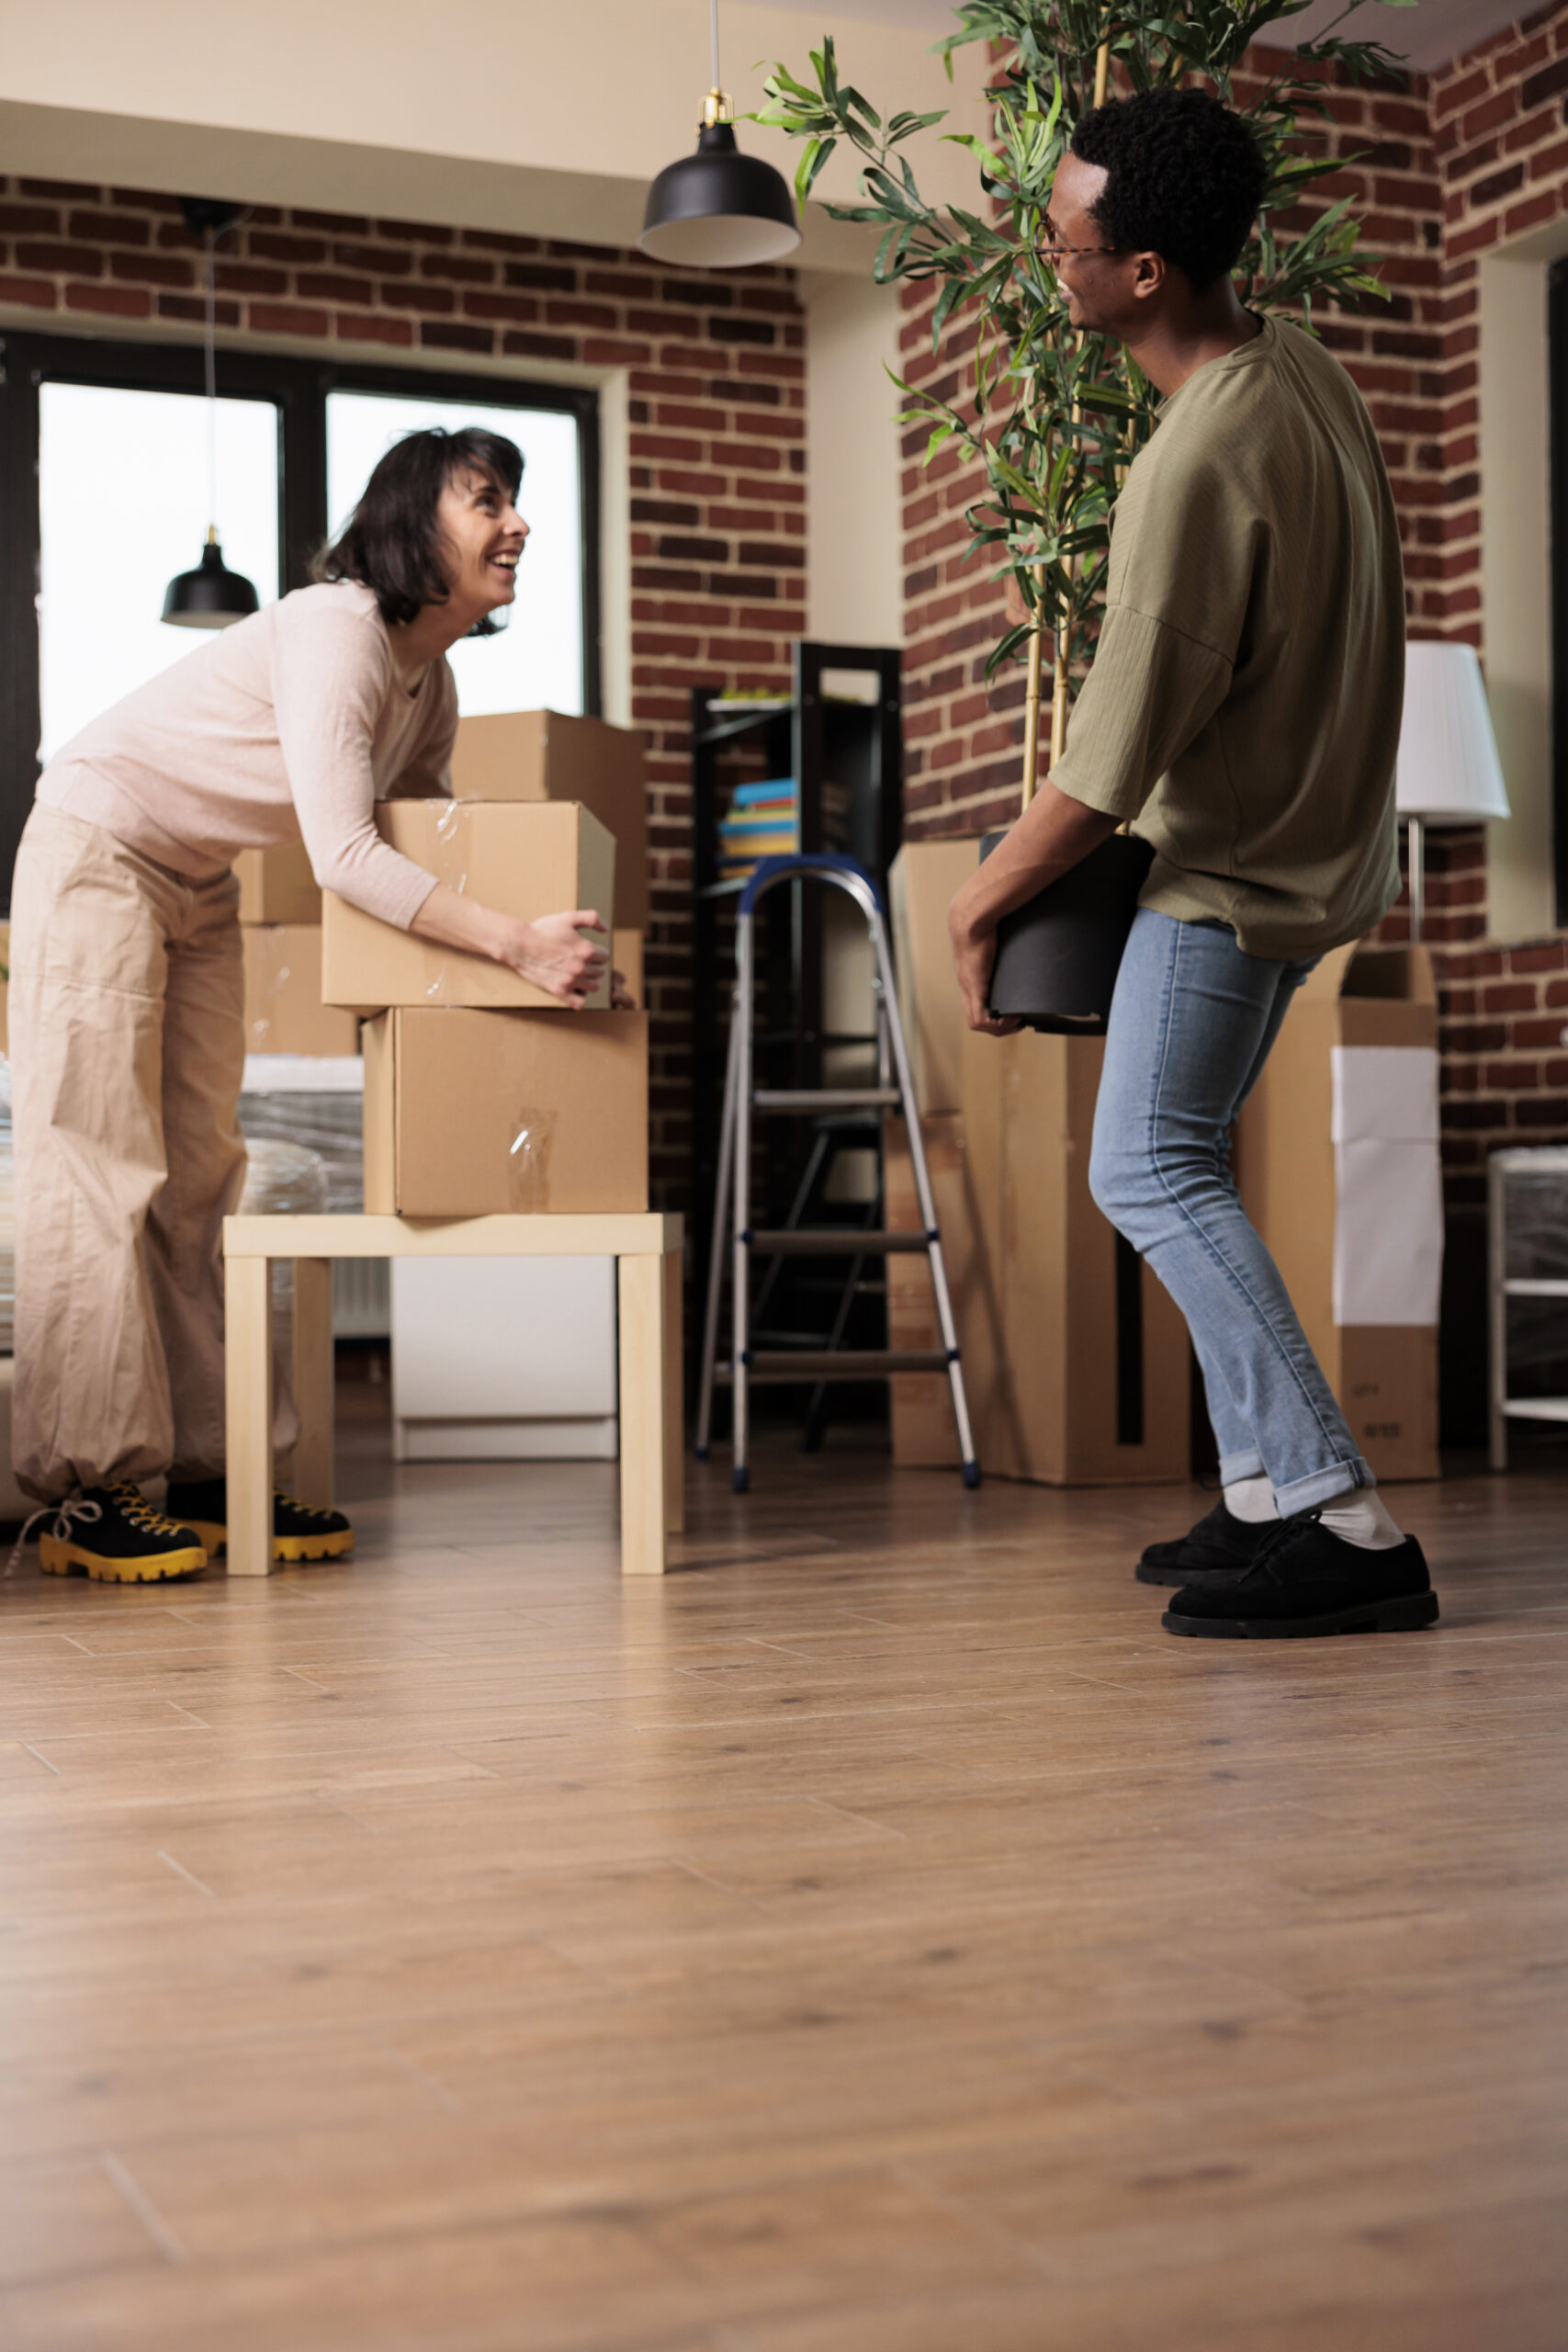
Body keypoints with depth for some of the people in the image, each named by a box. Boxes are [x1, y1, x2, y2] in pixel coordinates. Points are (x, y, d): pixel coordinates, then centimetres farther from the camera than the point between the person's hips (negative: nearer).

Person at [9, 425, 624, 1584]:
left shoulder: (431, 682, 3)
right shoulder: (335, 631, -26)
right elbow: (343, 851, -32)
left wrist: (548, 934, -2)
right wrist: (516, 941, -36)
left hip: (201, 884, 9)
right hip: (99, 849, -9)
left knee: (200, 1173, 5)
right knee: (98, 1166, -10)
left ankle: (210, 1468, 8)